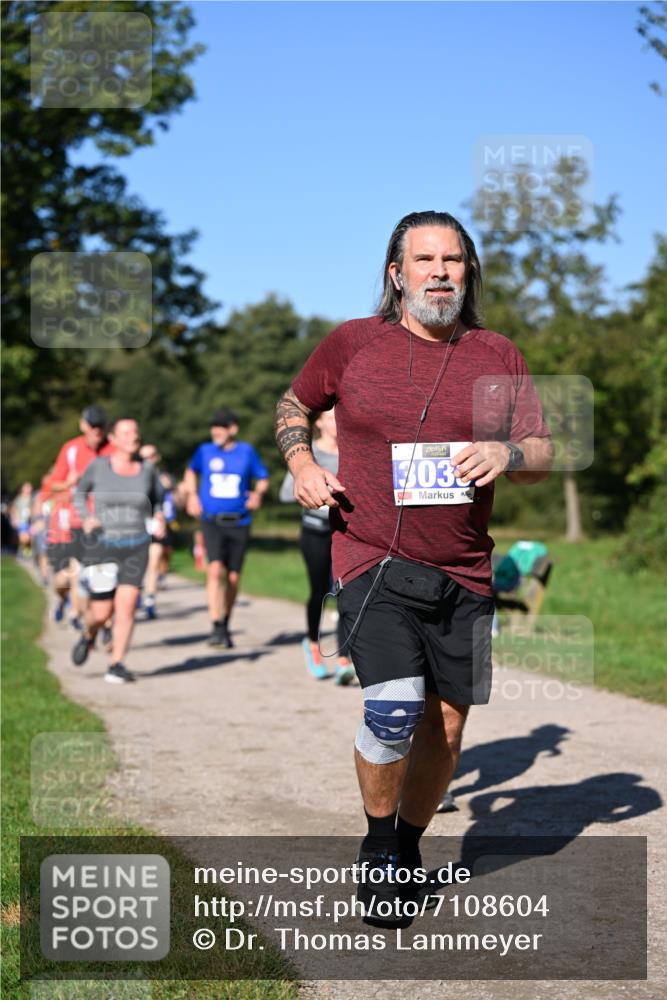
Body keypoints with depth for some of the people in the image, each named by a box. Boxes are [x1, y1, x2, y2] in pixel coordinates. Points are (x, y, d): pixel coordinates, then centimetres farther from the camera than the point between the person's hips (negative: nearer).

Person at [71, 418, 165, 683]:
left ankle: (116, 665, -1)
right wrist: (86, 517, -3)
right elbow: (80, 492, 14)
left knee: (126, 604, -11)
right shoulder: (98, 467, -2)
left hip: (136, 546, 1)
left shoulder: (147, 470, 3)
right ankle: (88, 636, 35)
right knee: (102, 611, -1)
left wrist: (159, 518, 2)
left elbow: (157, 499, 21)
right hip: (101, 544, -1)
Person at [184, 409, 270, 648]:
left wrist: (258, 494, -6)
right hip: (212, 521, -1)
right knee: (215, 570, -20)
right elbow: (191, 471, 24)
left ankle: (225, 625, 26)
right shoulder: (205, 450, 4)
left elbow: (263, 478, 13)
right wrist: (192, 495, 10)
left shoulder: (246, 451, 3)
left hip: (239, 523, 1)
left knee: (233, 577, 6)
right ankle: (216, 627, -22)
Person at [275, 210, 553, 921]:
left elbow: (543, 456, 10)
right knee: (395, 710, -19)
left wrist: (507, 452, -13)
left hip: (463, 574, 3)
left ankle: (410, 844, 33)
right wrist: (300, 464, -1)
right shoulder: (351, 344, 3)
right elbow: (292, 405, 19)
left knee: (446, 727, 8)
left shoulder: (498, 357, 8)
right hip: (373, 562, -3)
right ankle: (377, 847, 7)